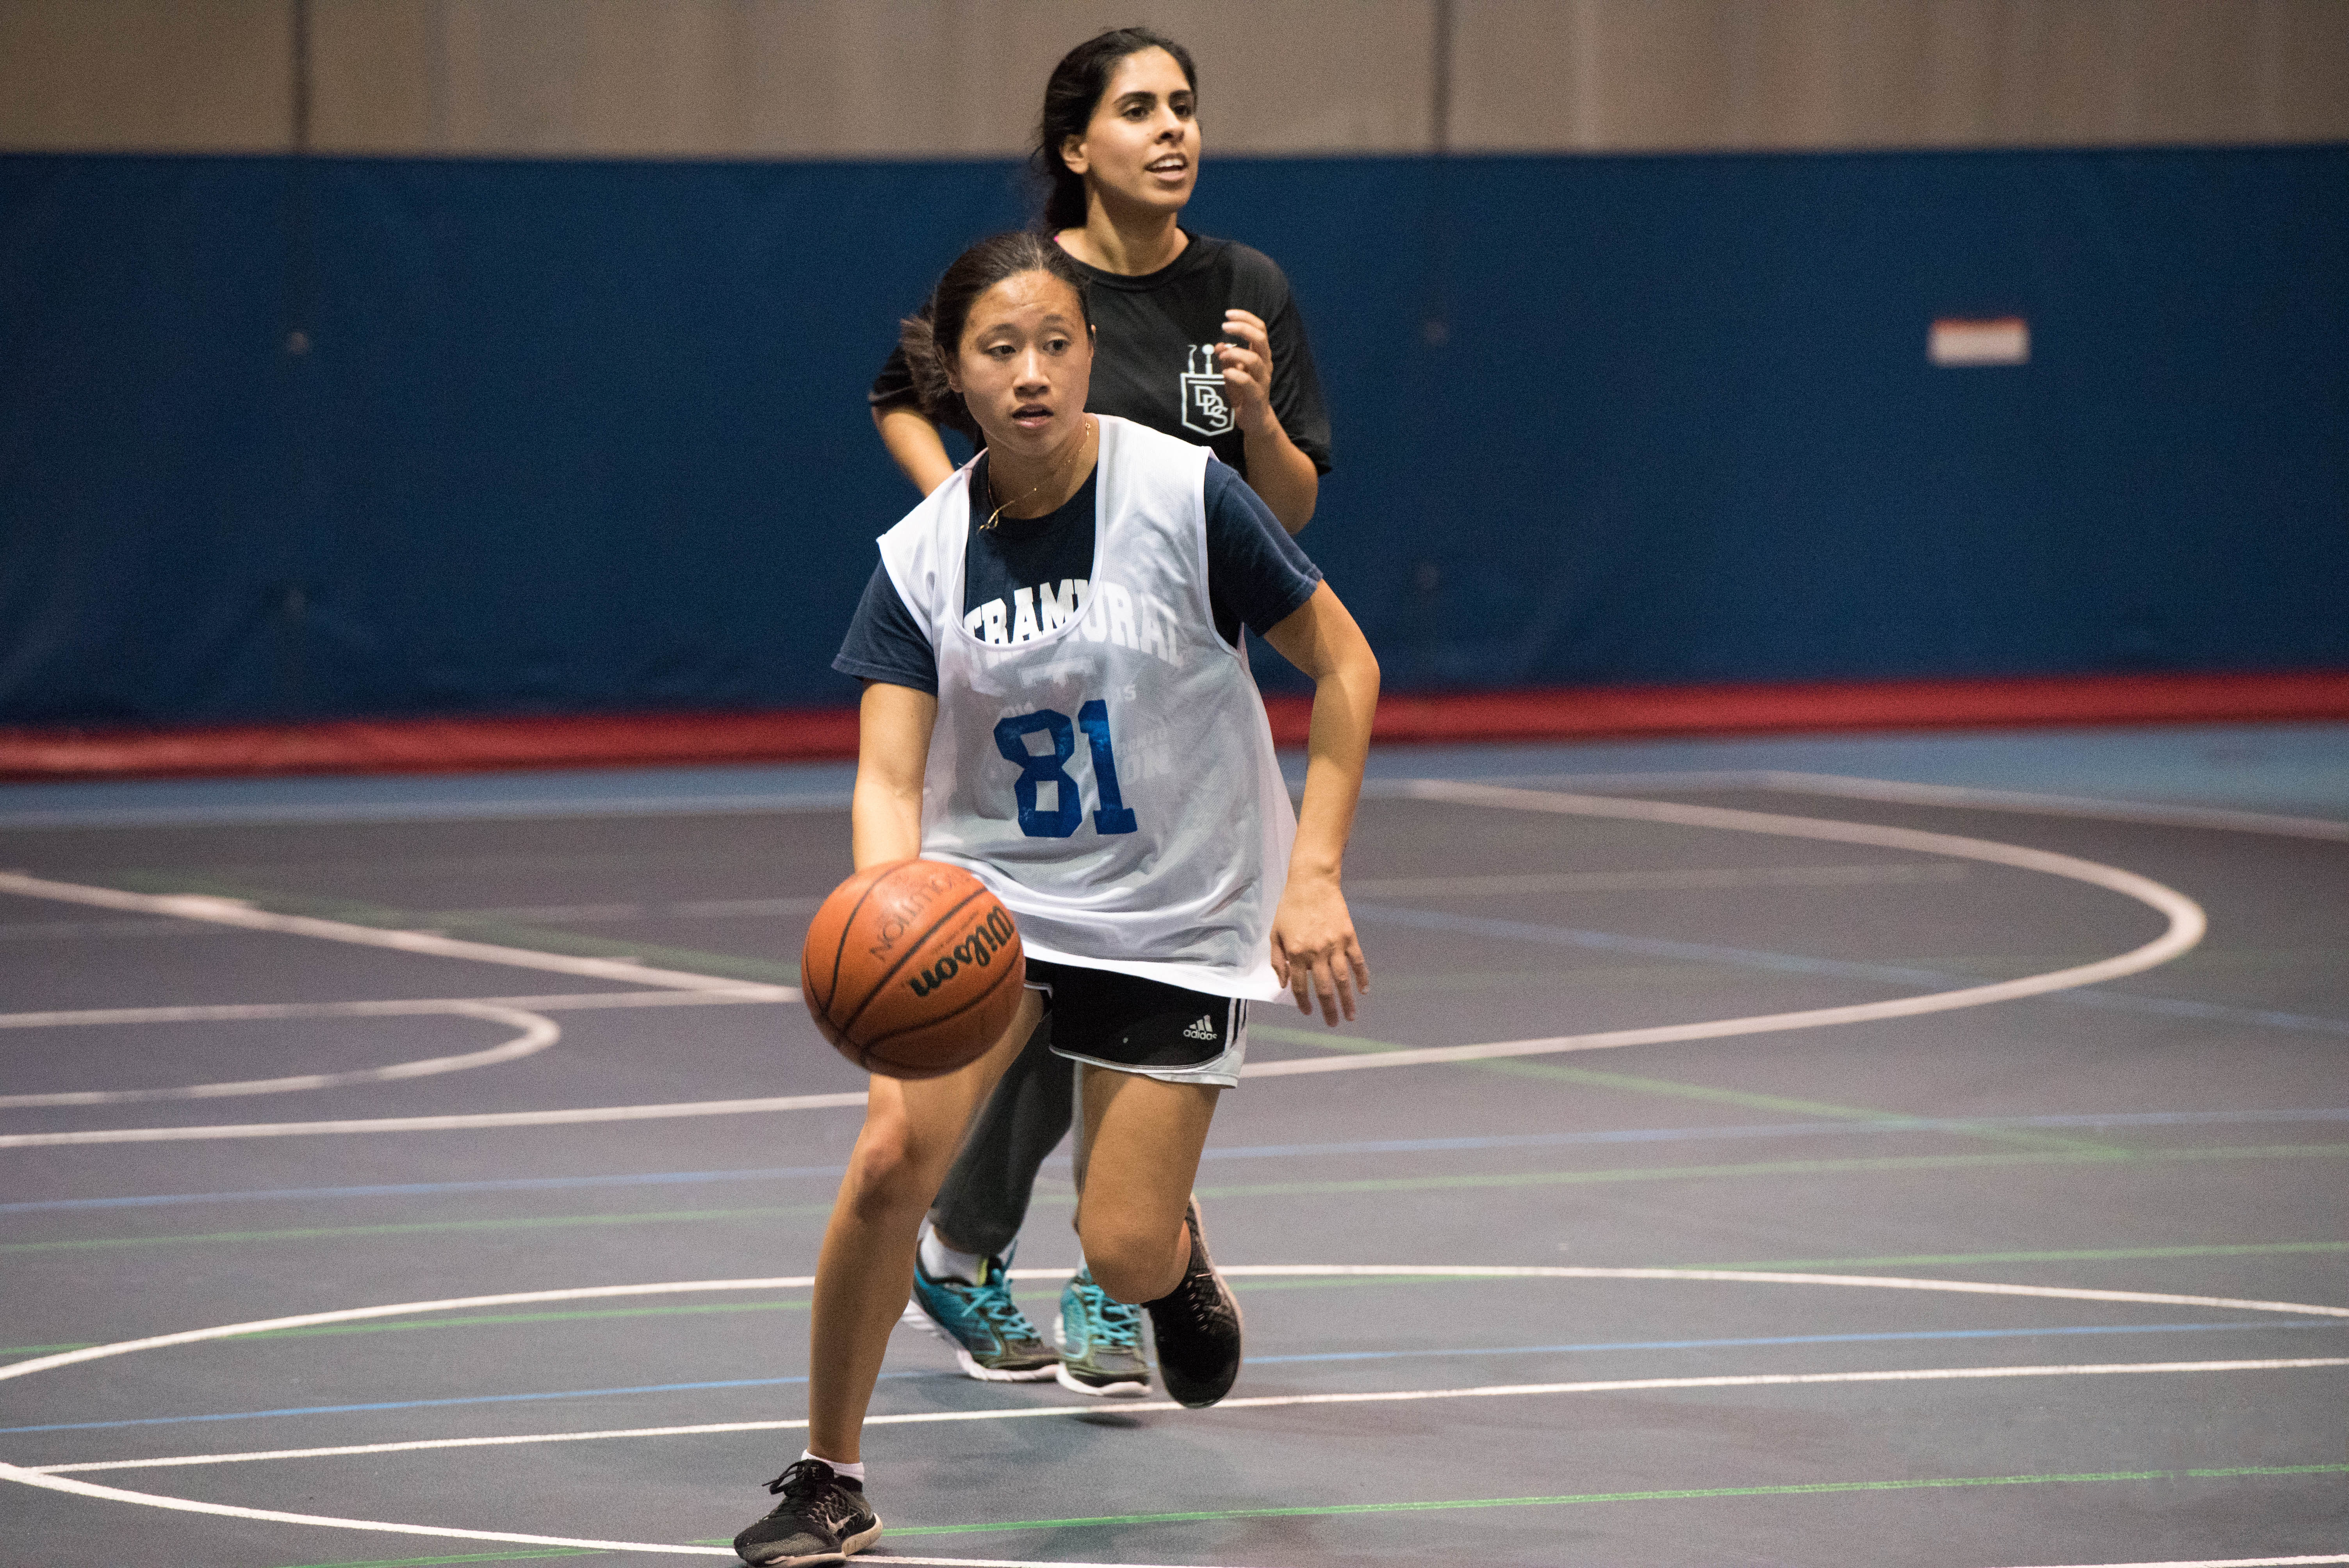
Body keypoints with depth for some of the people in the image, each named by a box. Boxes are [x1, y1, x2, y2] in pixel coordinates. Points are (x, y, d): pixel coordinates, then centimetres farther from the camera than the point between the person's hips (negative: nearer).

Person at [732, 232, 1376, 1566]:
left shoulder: (1185, 494, -16)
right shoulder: (924, 557, -8)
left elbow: (1346, 667, -8)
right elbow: (890, 775, -14)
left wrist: (1314, 878, -13)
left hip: (1174, 914, -2)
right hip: (994, 890, 2)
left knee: (1122, 1256, -5)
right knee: (893, 1157, -19)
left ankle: (1180, 1250, 35)